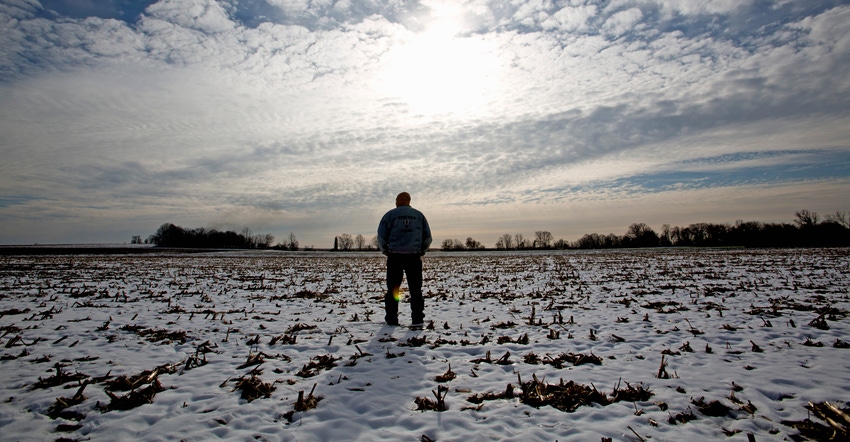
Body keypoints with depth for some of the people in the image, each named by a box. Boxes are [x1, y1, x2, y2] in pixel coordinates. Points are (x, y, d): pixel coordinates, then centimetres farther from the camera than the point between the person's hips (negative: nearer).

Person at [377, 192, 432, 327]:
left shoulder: (390, 214, 6)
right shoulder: (419, 215, 13)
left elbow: (381, 236, 0)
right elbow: (427, 237, 11)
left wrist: (385, 251, 13)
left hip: (395, 256, -1)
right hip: (414, 256, 1)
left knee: (393, 289, 7)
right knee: (415, 289, 6)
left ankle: (391, 319, 9)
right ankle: (417, 319, 3)